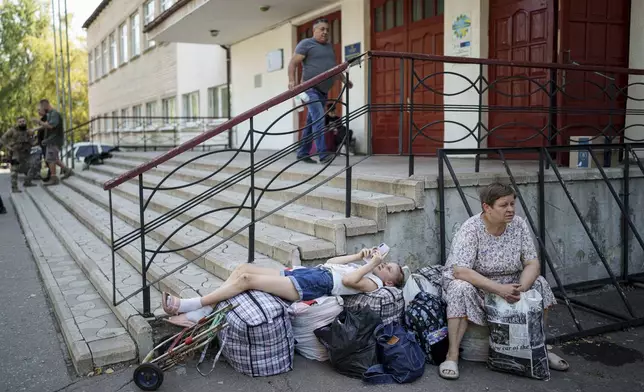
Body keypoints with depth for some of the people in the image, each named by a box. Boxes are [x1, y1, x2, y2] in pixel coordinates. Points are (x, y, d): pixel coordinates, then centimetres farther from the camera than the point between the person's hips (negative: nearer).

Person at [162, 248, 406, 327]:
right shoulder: (364, 270, 26)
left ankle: (189, 305, -13)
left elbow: (348, 280, -20)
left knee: (246, 279, -18)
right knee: (244, 268, -4)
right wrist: (360, 256, 24)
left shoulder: (373, 283, 0)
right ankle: (200, 314, -6)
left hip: (312, 286, -9)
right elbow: (331, 262, 31)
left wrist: (372, 263, -9)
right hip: (309, 273, 9)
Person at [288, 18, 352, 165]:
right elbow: (293, 63, -9)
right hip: (311, 89, -7)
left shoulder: (329, 46, 21)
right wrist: (291, 80, -23)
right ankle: (323, 155, -22)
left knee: (312, 122, 9)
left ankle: (303, 153, 15)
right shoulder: (306, 43, -1)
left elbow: (334, 66, 33)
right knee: (319, 119, -19)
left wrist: (344, 79, 28)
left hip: (324, 91, 7)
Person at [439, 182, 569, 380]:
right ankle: (452, 355, -26)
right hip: (472, 284, -5)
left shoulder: (518, 225, -8)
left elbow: (532, 264, -9)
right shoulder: (471, 229, -24)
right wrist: (498, 289, -39)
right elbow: (460, 271, -33)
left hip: (506, 285, 5)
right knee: (462, 290, -35)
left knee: (539, 284, -14)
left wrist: (520, 288, -28)